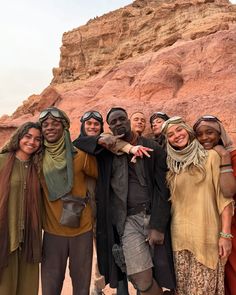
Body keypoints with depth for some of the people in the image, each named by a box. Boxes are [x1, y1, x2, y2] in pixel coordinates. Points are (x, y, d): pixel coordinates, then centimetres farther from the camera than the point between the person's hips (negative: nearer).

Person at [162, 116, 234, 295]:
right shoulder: (172, 166, 10)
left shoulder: (210, 156, -3)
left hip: (206, 235, -4)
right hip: (180, 236, 4)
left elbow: (224, 197, -7)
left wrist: (225, 234, -11)